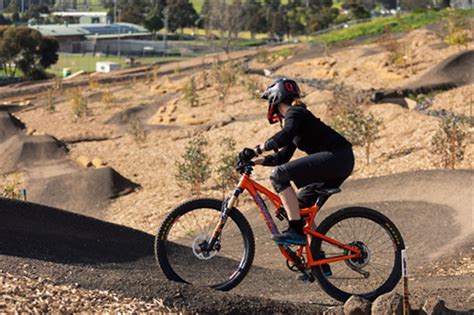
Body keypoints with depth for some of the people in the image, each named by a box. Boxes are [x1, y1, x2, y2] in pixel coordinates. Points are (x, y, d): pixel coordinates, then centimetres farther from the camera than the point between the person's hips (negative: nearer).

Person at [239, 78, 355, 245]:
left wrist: (256, 150, -21)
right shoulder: (296, 114, 26)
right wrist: (255, 161, 18)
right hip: (342, 162, 10)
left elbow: (285, 136, -26)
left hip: (335, 157, -10)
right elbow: (283, 157, 28)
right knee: (301, 204, 19)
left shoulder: (294, 113, -4)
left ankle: (296, 231, -22)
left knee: (279, 174, -18)